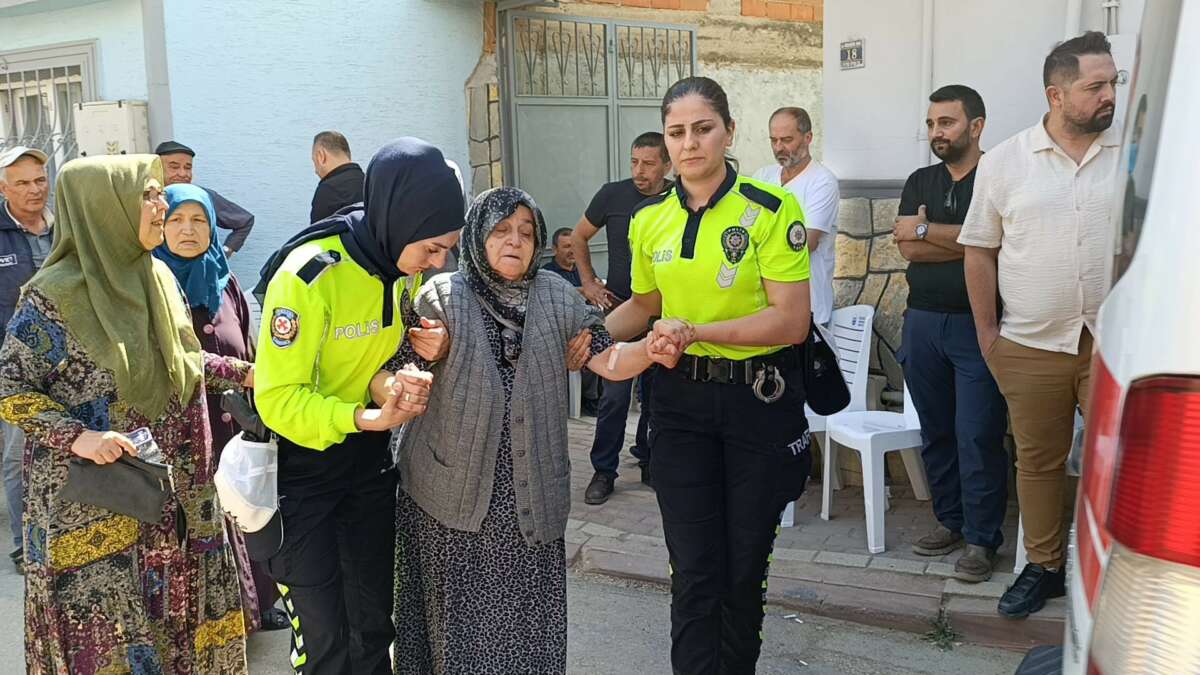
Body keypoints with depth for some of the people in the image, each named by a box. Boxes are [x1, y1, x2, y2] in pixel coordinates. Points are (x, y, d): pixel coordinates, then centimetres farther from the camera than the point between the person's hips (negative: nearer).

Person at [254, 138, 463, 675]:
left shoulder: (405, 265, -4)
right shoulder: (308, 276, -26)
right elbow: (278, 400, -24)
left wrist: (421, 353, -16)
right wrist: (366, 418, -37)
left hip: (367, 457, 6)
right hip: (300, 464, -6)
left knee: (375, 622, 15)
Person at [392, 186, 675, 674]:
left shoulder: (557, 297, 5)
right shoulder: (441, 296, -1)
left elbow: (609, 361, 2)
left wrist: (650, 348, -18)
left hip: (530, 500, 2)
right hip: (453, 494, -1)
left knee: (525, 623, 8)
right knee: (458, 620, 9)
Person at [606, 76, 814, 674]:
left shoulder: (771, 210, -11)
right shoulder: (649, 220, 3)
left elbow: (791, 322, -16)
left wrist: (697, 330, -23)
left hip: (760, 400, -2)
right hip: (682, 400, 3)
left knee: (745, 564, 12)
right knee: (695, 569, 2)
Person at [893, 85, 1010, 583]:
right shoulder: (920, 182, 13)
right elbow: (907, 248, 0)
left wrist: (927, 230, -8)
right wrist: (964, 240, -9)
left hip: (977, 324, -5)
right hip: (922, 322, 5)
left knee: (978, 437, -5)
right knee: (936, 433, 12)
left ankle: (981, 539, 5)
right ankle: (950, 521, 25)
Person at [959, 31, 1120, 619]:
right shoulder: (1003, 162, 0)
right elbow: (979, 251, 5)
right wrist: (986, 333, 3)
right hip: (1031, 346, 1)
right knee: (1037, 462, 12)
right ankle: (1043, 567, 29)